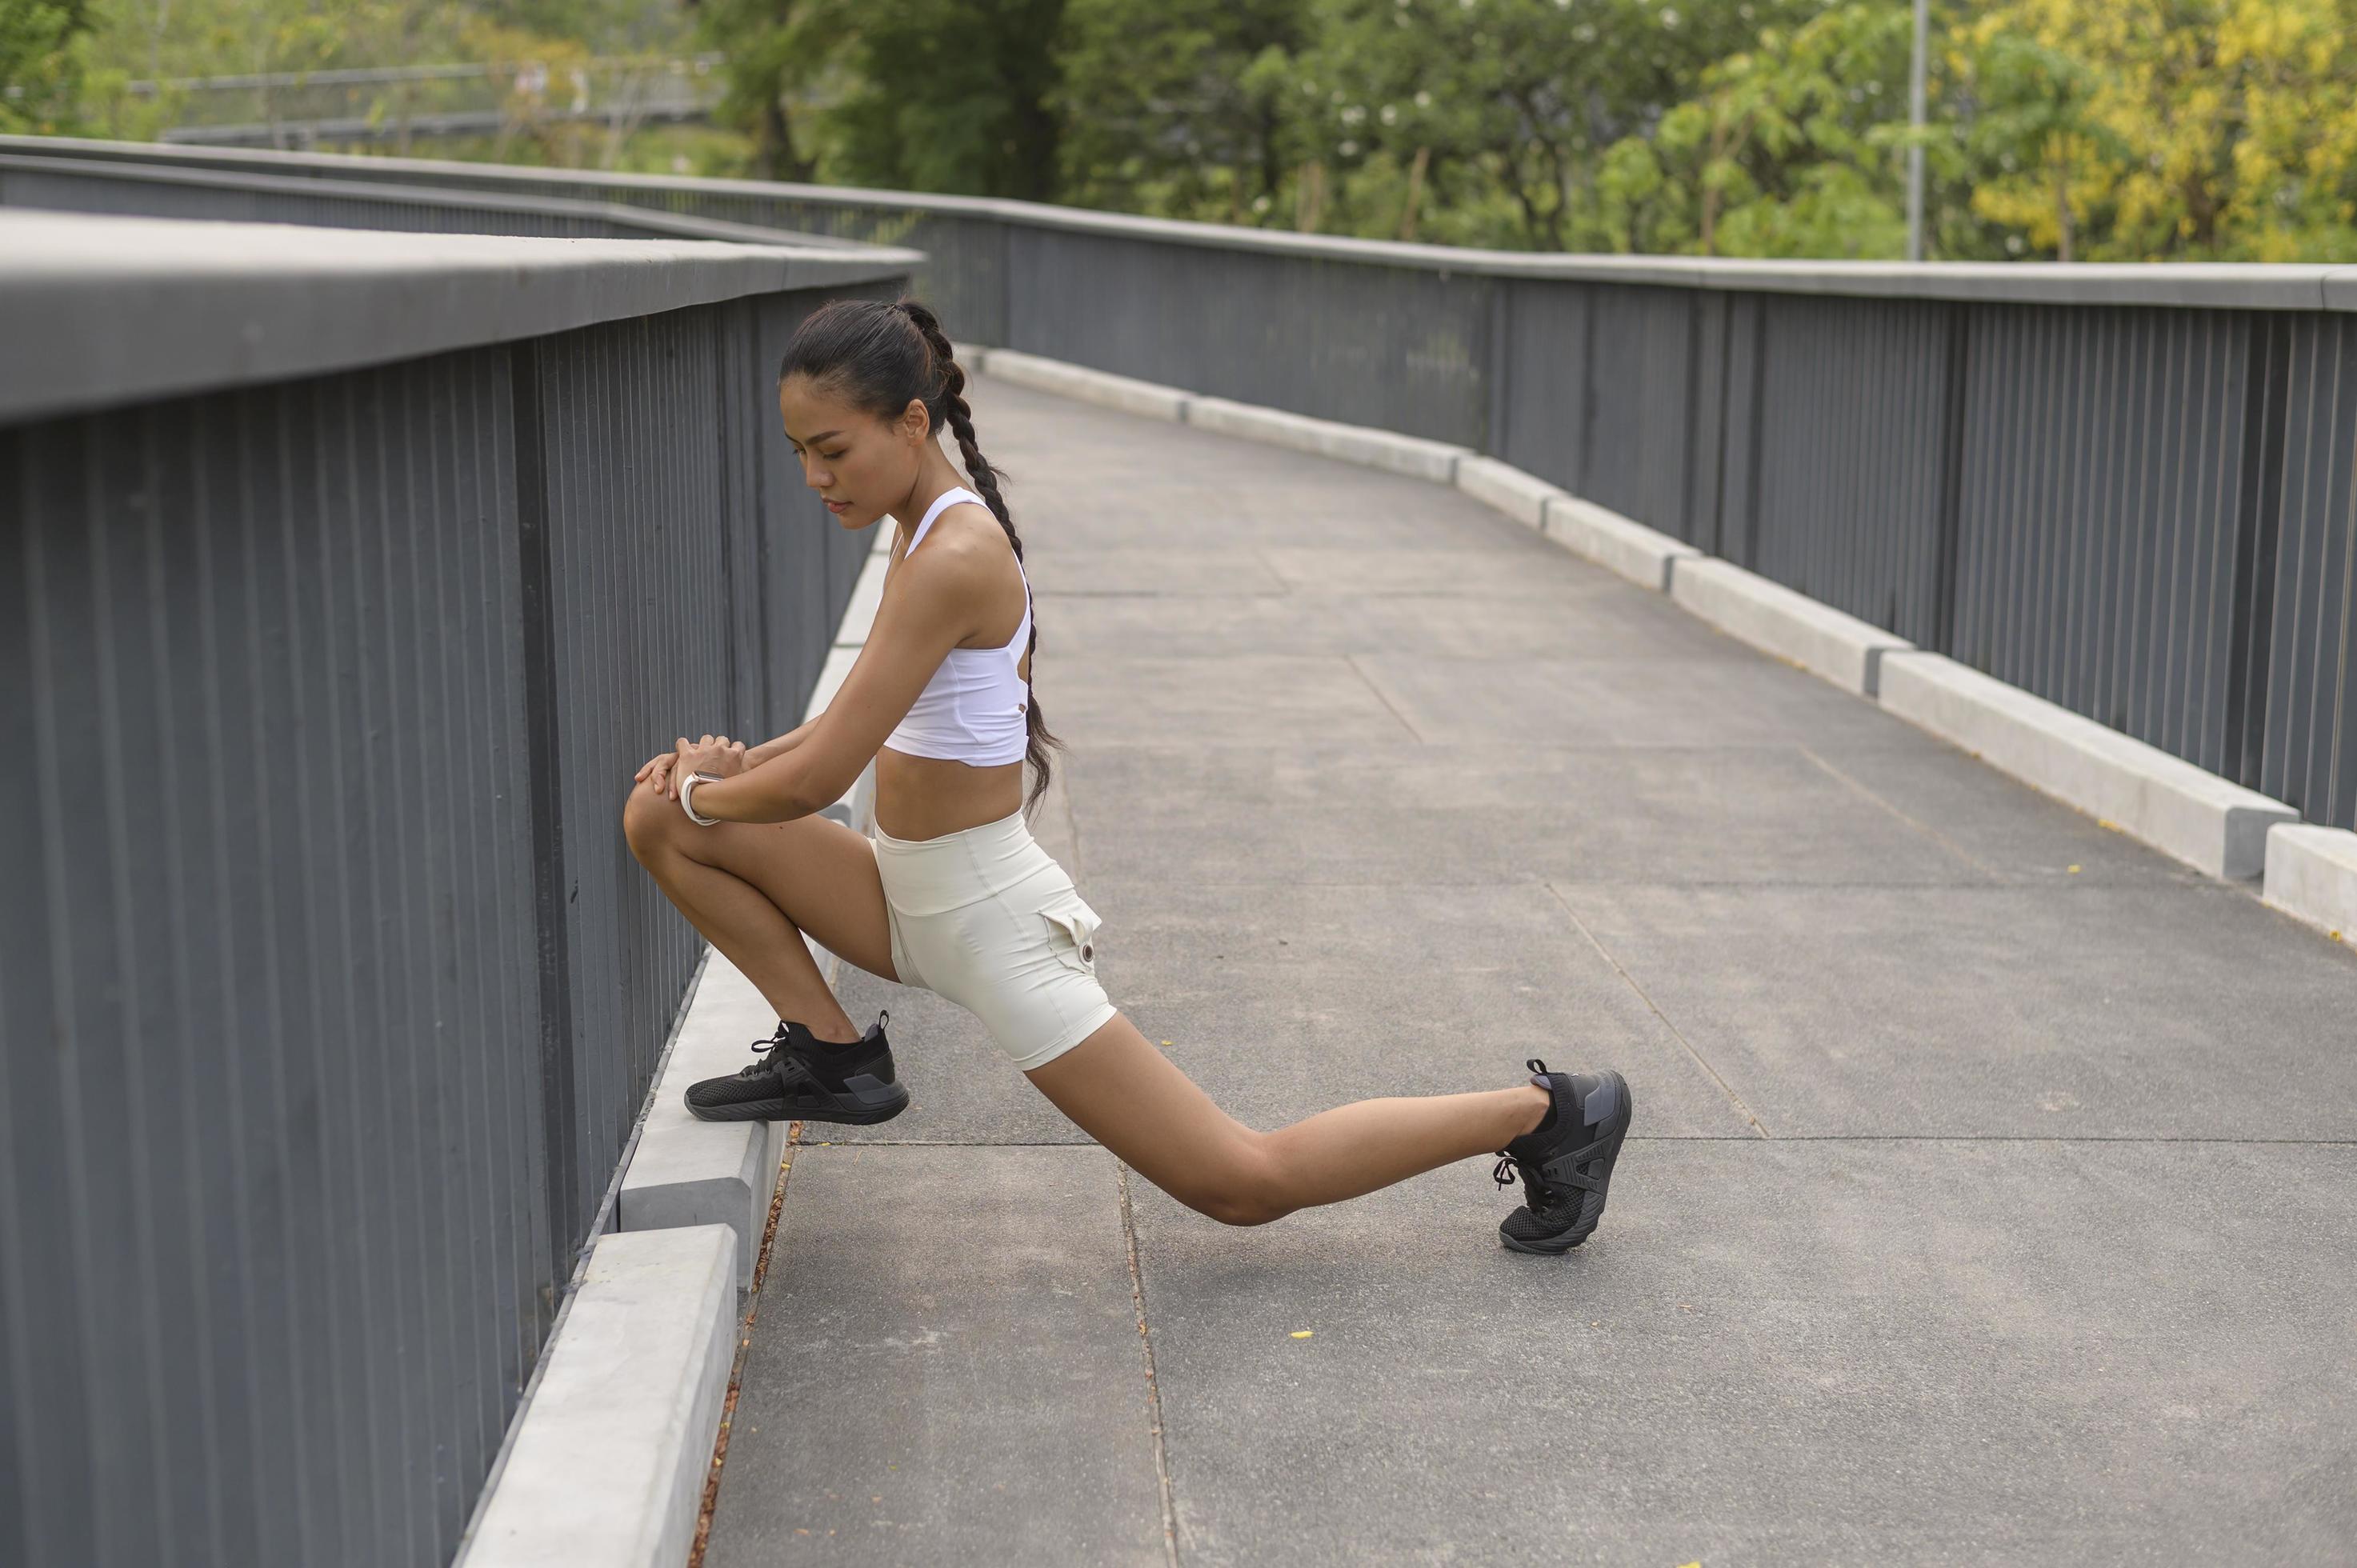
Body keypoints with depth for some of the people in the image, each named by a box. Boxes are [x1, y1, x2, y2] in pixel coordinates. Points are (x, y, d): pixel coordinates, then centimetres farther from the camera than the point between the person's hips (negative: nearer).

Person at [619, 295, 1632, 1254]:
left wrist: (701, 793, -4)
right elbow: (871, 719, 19)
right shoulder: (931, 524, 5)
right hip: (911, 897, 9)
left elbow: (815, 783, -24)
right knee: (663, 824, 3)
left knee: (1245, 1186, -1)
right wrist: (736, 765, 6)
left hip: (988, 921, -9)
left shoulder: (953, 557, -25)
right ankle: (828, 1053, 8)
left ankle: (1543, 1114, 12)